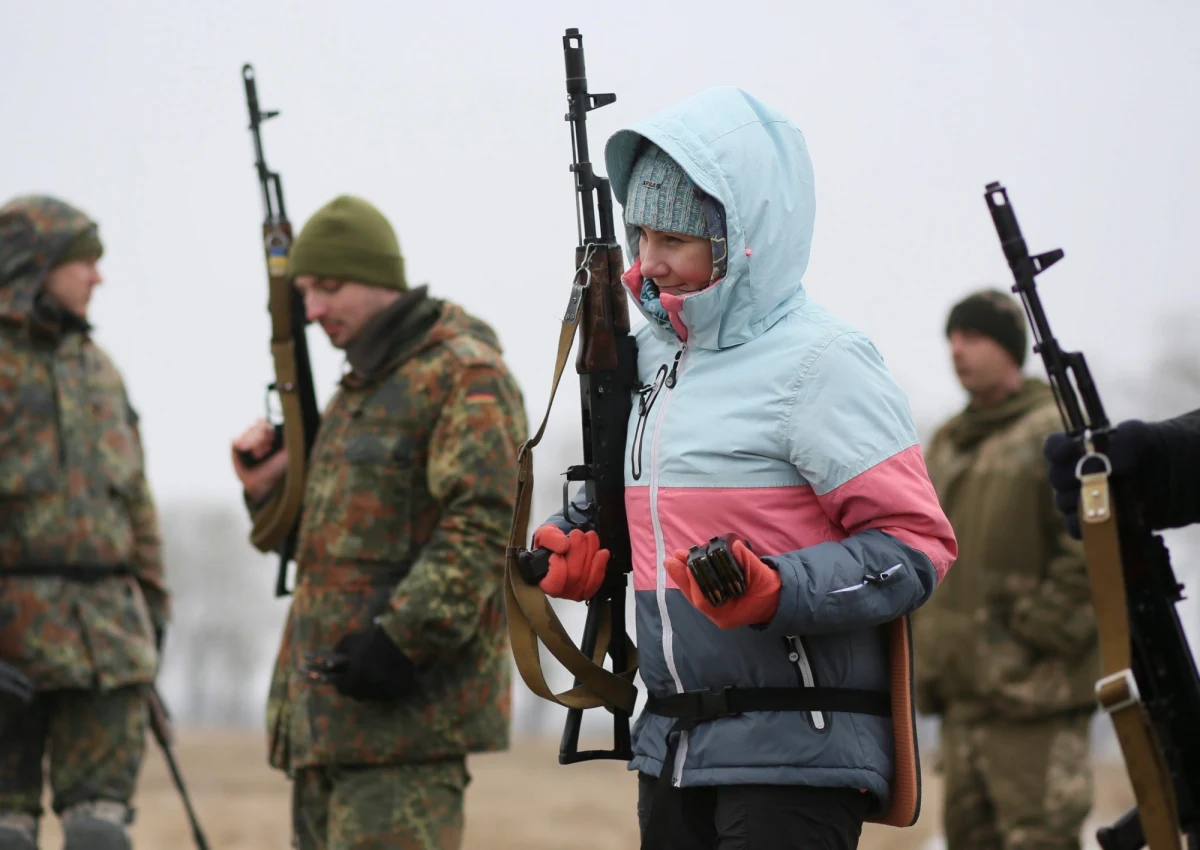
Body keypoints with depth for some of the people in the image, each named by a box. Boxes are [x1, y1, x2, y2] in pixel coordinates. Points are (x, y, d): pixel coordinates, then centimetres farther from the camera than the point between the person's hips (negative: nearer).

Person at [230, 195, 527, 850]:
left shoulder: (466, 376, -8)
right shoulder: (362, 389, 22)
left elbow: (485, 524, -19)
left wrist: (404, 641, -25)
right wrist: (272, 491, 7)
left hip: (408, 698, -10)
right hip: (331, 699, 10)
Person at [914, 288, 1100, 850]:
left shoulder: (1056, 432, -6)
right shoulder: (946, 445, 19)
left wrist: (1036, 635, -16)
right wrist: (925, 652, 14)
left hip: (1032, 693, -8)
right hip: (962, 688, 8)